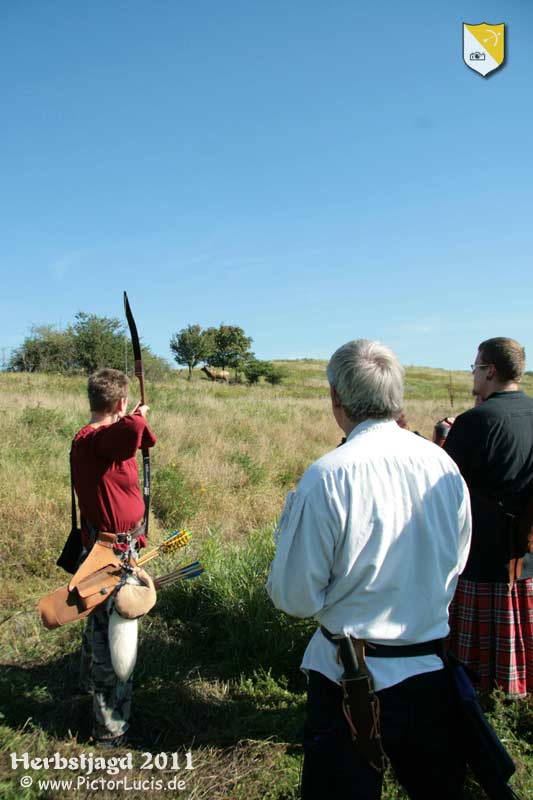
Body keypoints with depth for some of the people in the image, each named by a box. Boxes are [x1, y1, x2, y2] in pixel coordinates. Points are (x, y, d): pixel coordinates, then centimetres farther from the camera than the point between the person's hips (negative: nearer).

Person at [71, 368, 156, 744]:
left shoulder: (101, 439, 5)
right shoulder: (91, 440, -26)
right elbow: (130, 428, -47)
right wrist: (139, 416, -26)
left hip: (120, 547, 10)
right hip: (110, 554, -10)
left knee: (102, 623, 31)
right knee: (114, 637, 3)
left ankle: (91, 679, 55)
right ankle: (111, 727, 20)